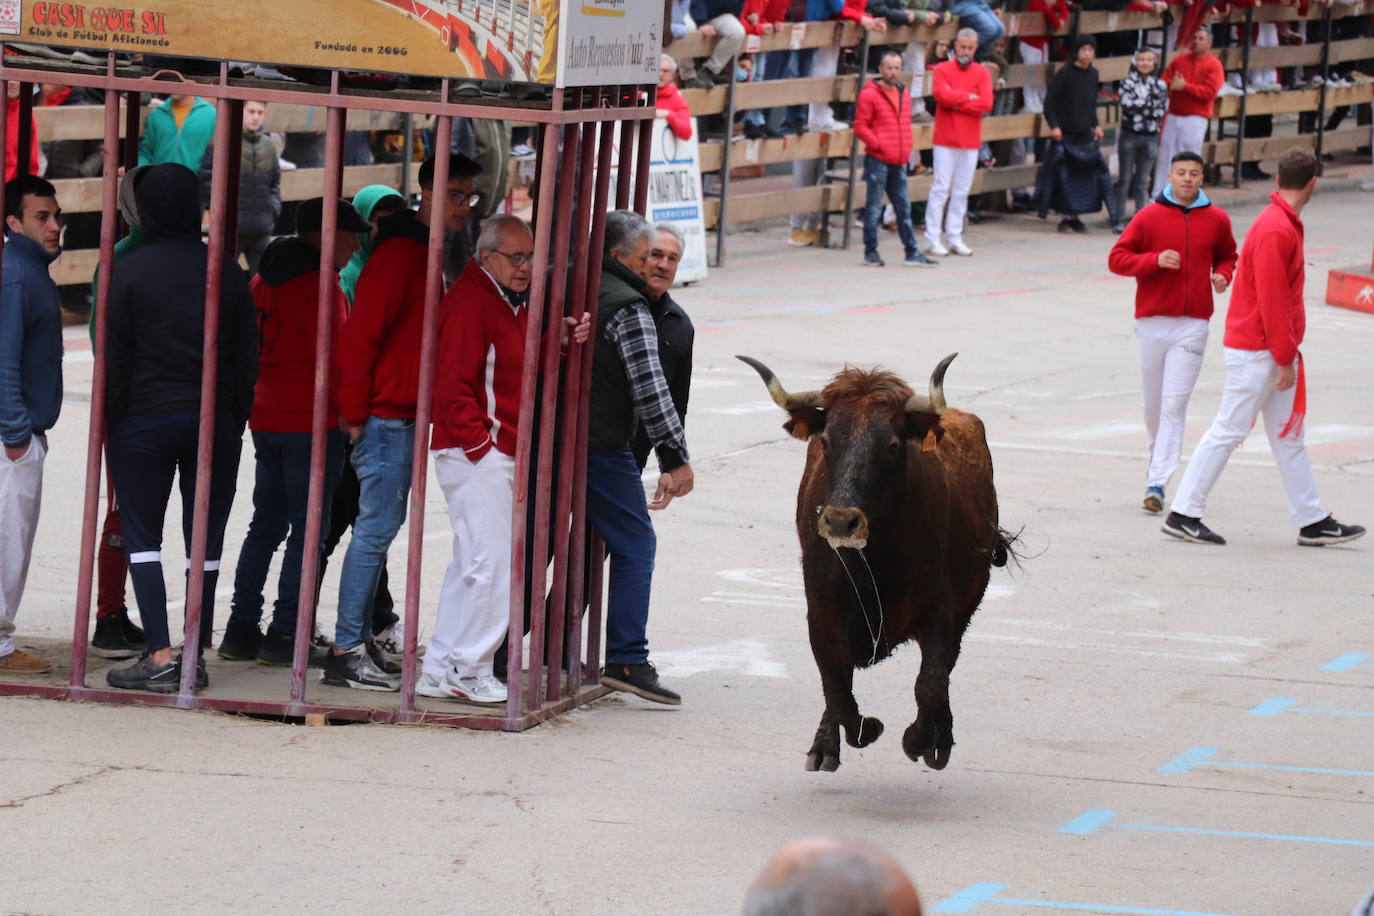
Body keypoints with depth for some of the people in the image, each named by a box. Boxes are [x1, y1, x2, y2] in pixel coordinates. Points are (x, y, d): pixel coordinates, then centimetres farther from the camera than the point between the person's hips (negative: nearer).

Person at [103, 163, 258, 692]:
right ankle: (196, 657, 8)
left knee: (142, 536, 2)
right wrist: (234, 419, 13)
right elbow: (247, 357, 6)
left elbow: (114, 356, -5)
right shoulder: (228, 273, 3)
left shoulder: (131, 271, -7)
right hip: (215, 422, 3)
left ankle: (160, 656, -9)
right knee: (206, 542, 8)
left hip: (145, 421, -3)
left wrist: (113, 420, 4)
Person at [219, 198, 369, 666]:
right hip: (312, 421, -8)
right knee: (307, 528, -2)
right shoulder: (319, 287, -14)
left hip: (266, 417, 8)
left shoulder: (265, 280, 12)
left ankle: (242, 628, 12)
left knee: (266, 525, 14)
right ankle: (284, 634, -4)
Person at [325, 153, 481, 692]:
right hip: (386, 417, -10)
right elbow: (359, 334, -18)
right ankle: (347, 653, -8)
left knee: (383, 527, 11)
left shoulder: (430, 254, 16)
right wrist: (355, 414, -16)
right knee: (377, 528, -9)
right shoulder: (400, 253, -14)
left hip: (407, 418, 10)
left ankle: (357, 640, 16)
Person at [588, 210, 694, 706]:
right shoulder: (627, 308, -11)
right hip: (601, 448, -7)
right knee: (635, 546, -1)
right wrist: (676, 458, -13)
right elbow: (651, 390, -16)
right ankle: (626, 660, -8)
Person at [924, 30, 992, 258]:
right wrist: (969, 97, -8)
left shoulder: (982, 73, 7)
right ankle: (933, 240, -4)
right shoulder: (942, 70, 1)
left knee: (961, 191, 7)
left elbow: (986, 103, -7)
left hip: (970, 143, 3)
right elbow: (942, 95, -17)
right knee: (940, 189, -5)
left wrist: (957, 101, -11)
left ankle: (955, 238, 12)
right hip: (945, 141, -3)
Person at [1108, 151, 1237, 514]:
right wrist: (1155, 260, -16)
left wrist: (1222, 274, 1)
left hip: (1192, 325, 0)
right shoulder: (1149, 217, 0)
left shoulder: (1216, 219, 6)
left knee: (1175, 404, -10)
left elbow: (1227, 255, 23)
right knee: (1152, 403, 10)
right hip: (1152, 321, 0)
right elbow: (1117, 258, 0)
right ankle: (1159, 455, 37)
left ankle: (1157, 482, -12)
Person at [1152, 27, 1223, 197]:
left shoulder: (1213, 65, -2)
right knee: (1166, 158, 3)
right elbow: (1164, 81, 11)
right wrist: (1171, 86, -12)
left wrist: (1185, 86, -16)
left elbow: (1210, 92, -12)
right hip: (1173, 117, 4)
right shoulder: (1180, 60, 12)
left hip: (1195, 119, -4)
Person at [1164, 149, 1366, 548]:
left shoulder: (1283, 224, 13)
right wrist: (1285, 359, -18)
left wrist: (1288, 354, 17)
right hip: (1256, 351, -10)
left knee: (1288, 436, 11)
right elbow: (1271, 300, -21)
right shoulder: (1275, 230, -19)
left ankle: (1312, 521, 15)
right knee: (1229, 431, -5)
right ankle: (1183, 515, 0)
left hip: (1268, 351, 10)